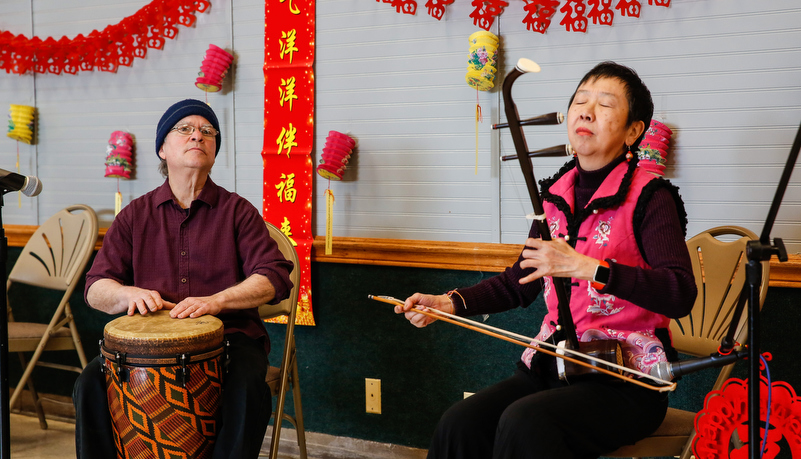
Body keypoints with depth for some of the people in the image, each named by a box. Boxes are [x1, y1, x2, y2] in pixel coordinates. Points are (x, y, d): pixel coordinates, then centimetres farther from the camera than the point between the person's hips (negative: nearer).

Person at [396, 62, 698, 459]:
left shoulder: (649, 197, -8)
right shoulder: (555, 195, 11)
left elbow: (680, 295, -21)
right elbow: (522, 281, 22)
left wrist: (586, 266, -28)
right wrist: (449, 303, 9)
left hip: (626, 378, -6)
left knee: (524, 423, -31)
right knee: (457, 426, -17)